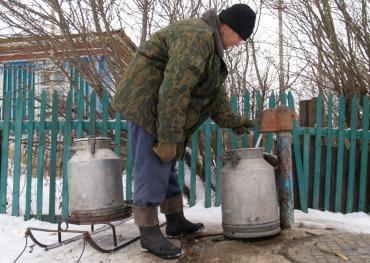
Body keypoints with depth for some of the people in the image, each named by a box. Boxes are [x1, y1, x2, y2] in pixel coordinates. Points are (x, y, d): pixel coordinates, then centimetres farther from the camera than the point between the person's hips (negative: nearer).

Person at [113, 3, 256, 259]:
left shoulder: (211, 43, 13)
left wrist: (230, 119, 12)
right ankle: (149, 233, -5)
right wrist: (168, 139, -29)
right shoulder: (198, 37, -22)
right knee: (152, 167, -11)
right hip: (148, 102, -11)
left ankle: (176, 221, 22)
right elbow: (174, 90, -30)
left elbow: (215, 88, 18)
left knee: (167, 166, 13)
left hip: (163, 106, 11)